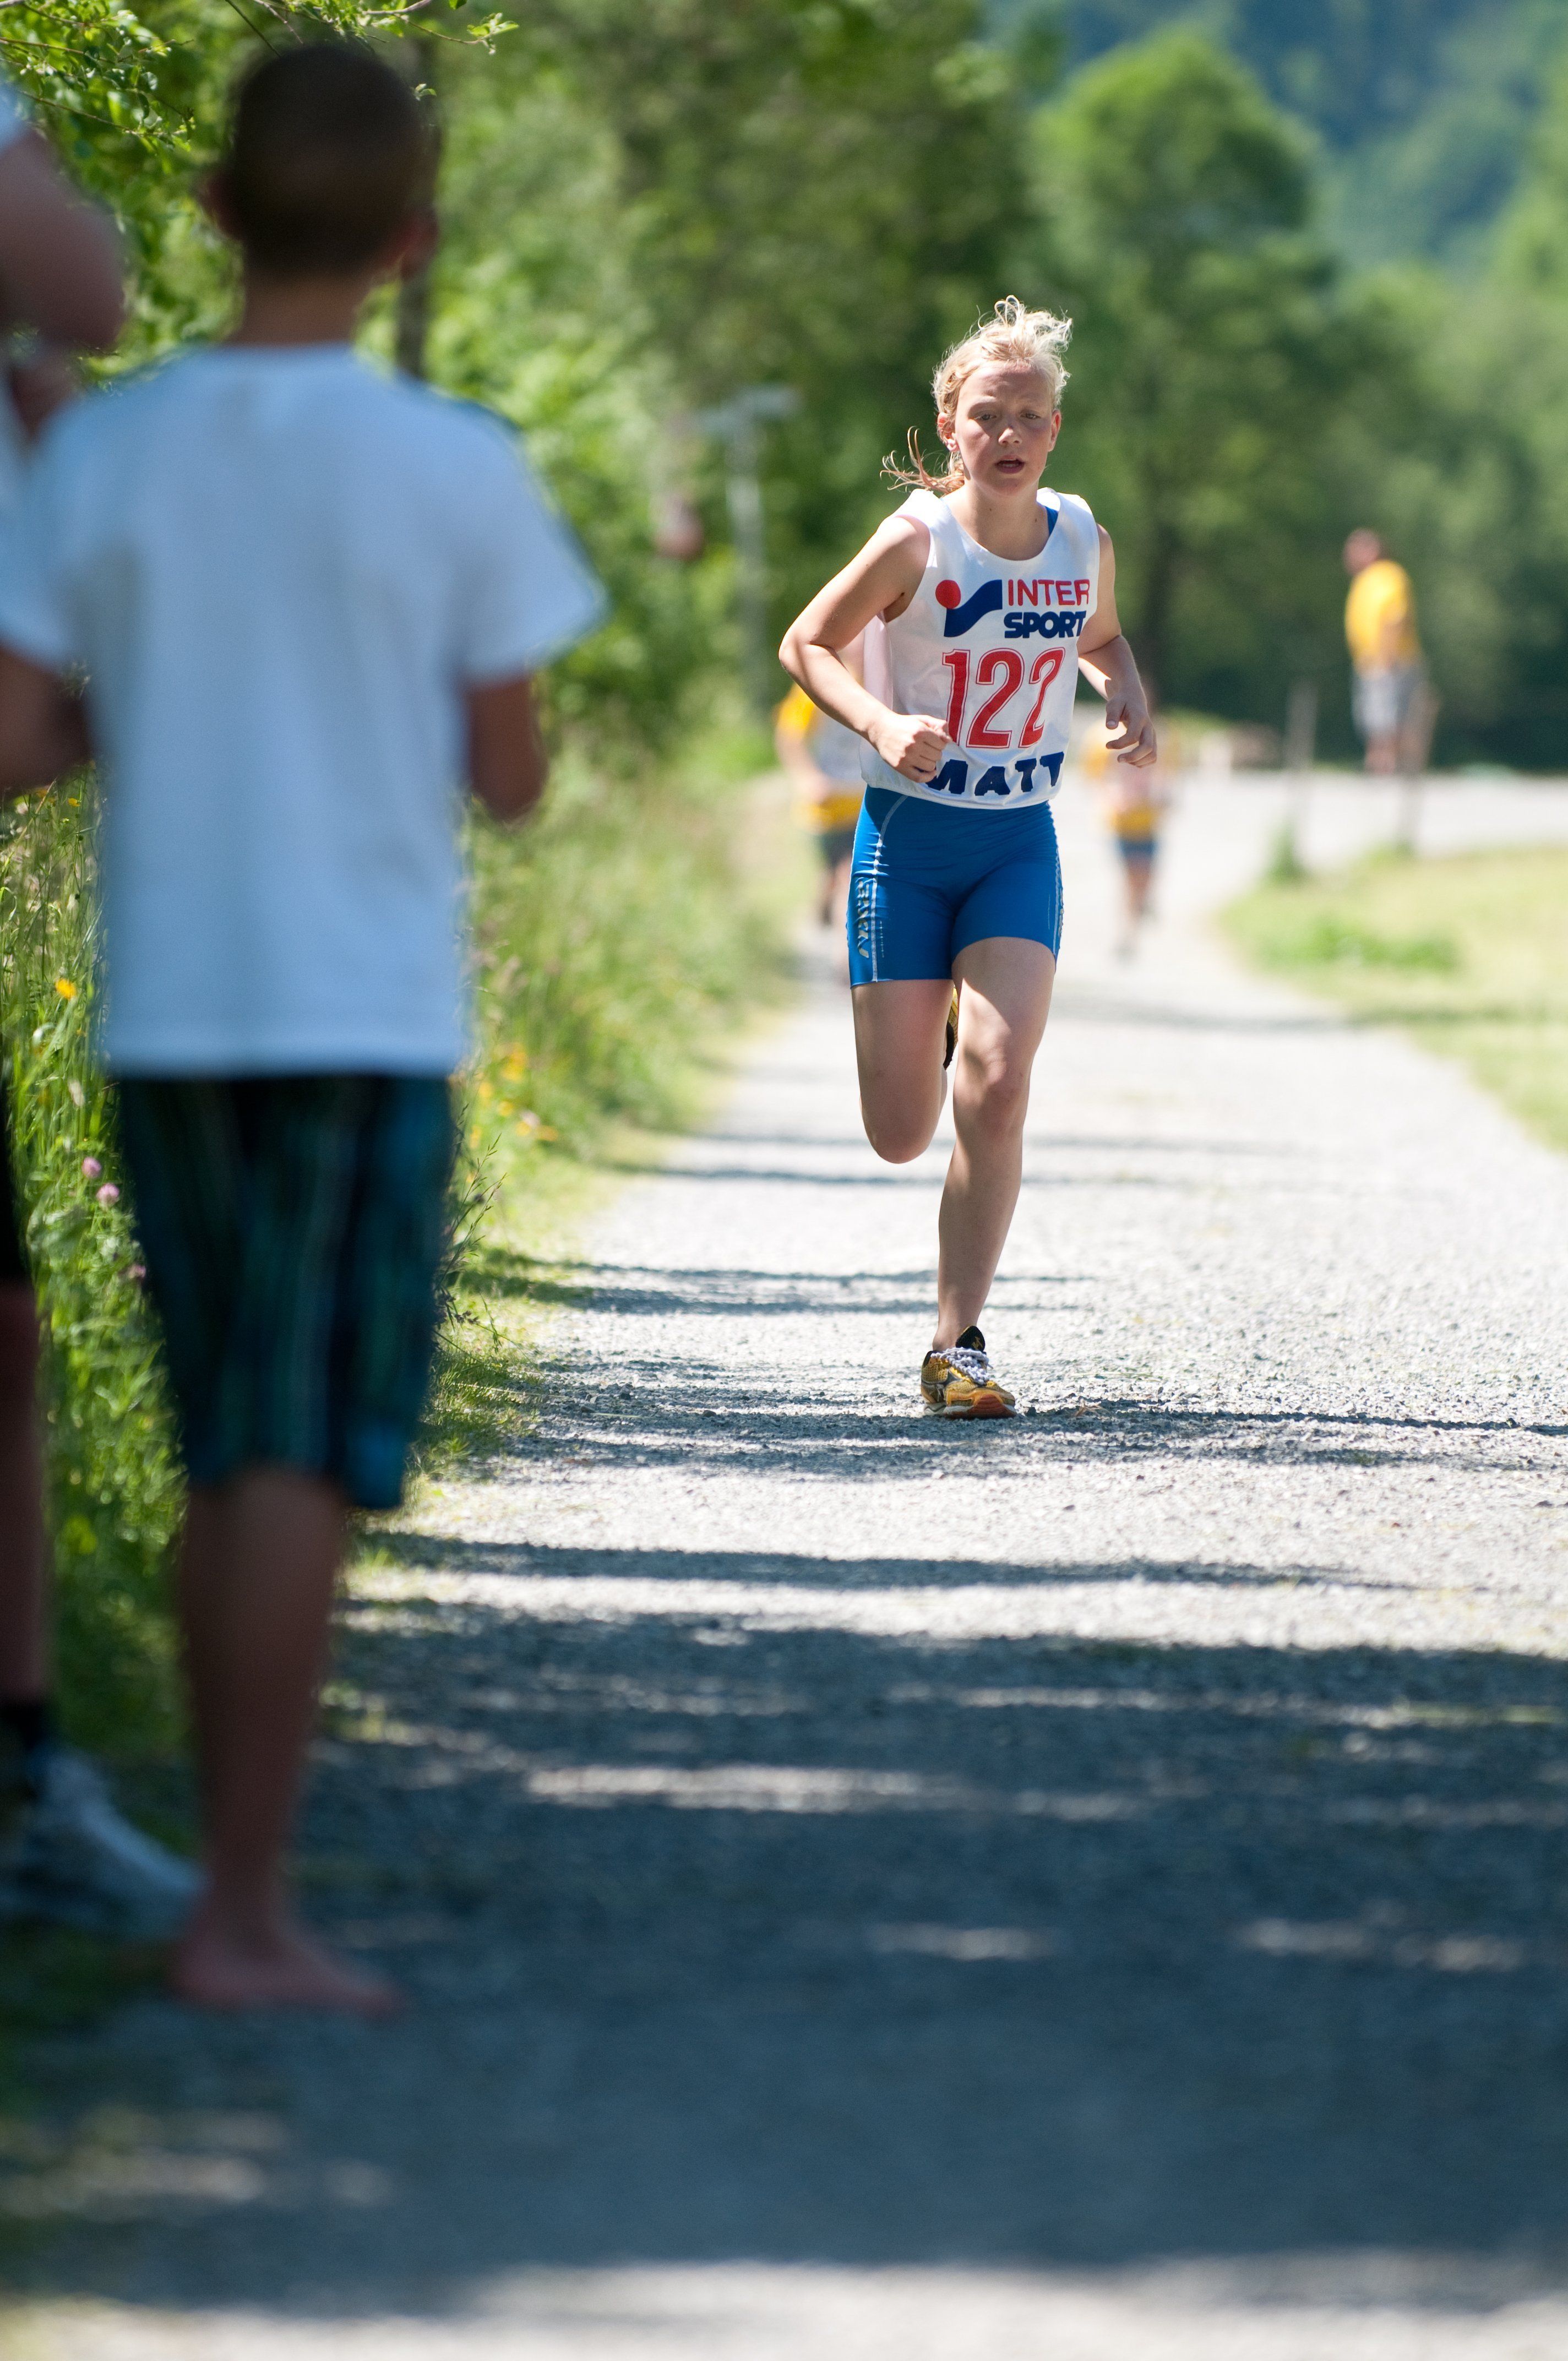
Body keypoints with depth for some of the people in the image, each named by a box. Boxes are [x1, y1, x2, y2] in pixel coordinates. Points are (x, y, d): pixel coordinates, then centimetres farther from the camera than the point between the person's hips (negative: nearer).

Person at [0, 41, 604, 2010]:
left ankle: (234, 1883, 17)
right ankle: (243, 1915, -7)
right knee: (302, 1462, -4)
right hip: (362, 1026, -4)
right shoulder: (458, 475, -7)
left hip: (165, 1021, 4)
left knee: (239, 1459, 13)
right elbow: (510, 777, -1)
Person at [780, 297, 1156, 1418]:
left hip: (1019, 848, 2)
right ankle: (930, 1027, 40)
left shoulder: (1084, 543, -1)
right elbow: (808, 644, -3)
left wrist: (1132, 702, -2)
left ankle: (959, 1344, -6)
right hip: (909, 840, -2)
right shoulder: (917, 542, -13)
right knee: (900, 1134, 0)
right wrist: (880, 723, -21)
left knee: (996, 1091, -17)